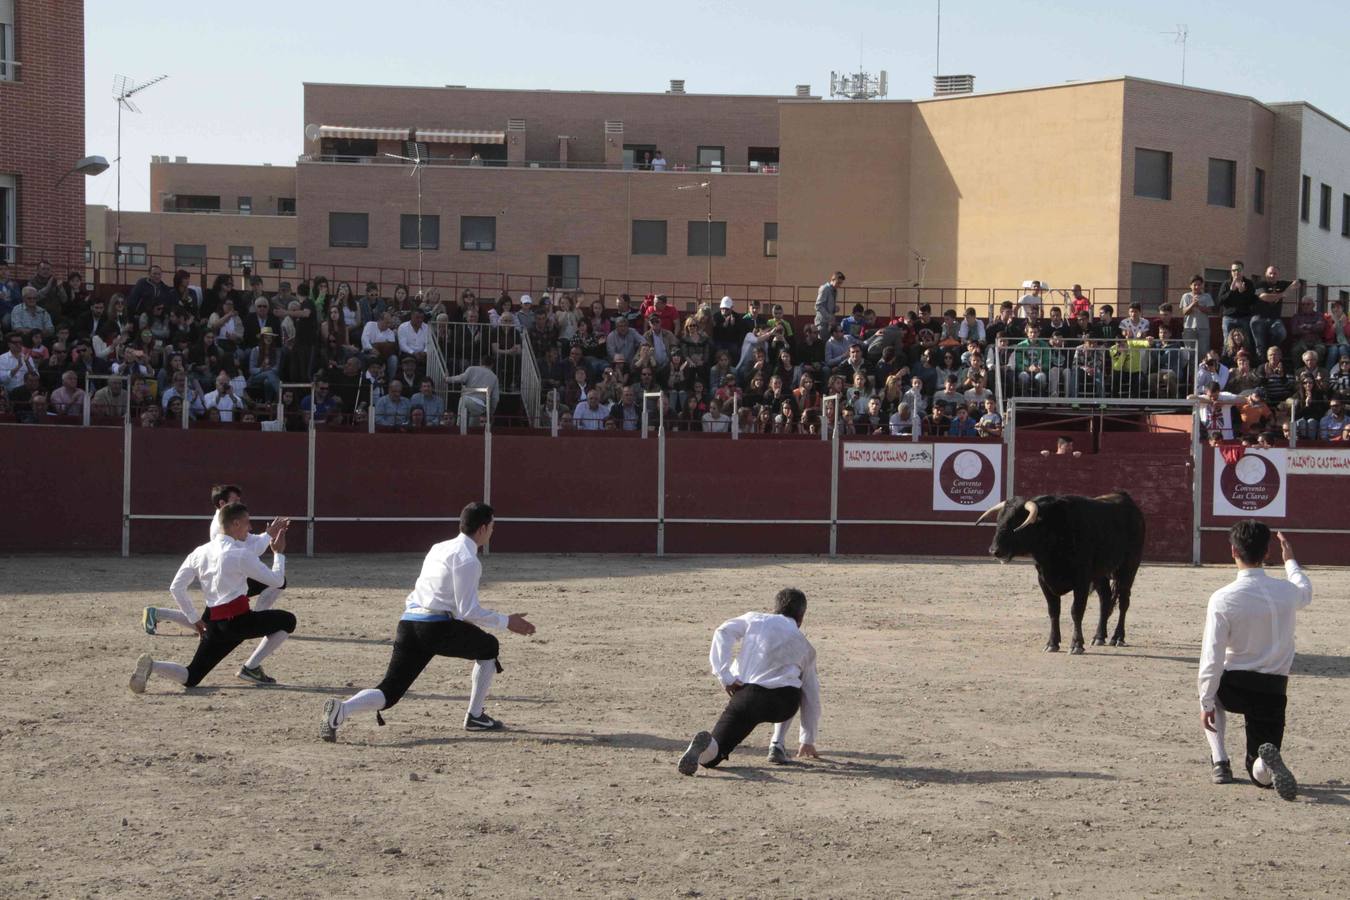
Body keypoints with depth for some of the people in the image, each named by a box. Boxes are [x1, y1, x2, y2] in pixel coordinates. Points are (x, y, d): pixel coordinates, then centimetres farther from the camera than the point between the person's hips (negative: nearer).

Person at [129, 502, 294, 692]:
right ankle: (251, 668, 7)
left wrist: (194, 619, 17)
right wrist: (279, 553, 10)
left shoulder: (200, 552, 10)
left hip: (213, 623, 6)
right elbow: (276, 580, -5)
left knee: (190, 678, 12)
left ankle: (152, 665, -17)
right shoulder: (240, 554, -9)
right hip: (238, 620, -6)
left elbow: (176, 588, 10)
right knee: (288, 621, 11)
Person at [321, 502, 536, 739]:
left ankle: (342, 709, -23)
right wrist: (506, 622, -2)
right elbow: (468, 611, -9)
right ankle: (475, 717, 18)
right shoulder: (468, 560, -6)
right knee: (488, 648, 18)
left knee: (390, 692, 3)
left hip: (408, 622, 7)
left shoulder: (439, 548, 20)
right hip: (436, 627, -7)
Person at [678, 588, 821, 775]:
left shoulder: (754, 619, 22)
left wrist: (725, 676, -2)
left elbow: (723, 632, 2)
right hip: (784, 704, 1)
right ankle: (777, 745, 19)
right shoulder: (805, 647, 25)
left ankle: (705, 745, -39)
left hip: (746, 694, -1)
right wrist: (808, 741, 37)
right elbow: (811, 696, 29)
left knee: (709, 757, 0)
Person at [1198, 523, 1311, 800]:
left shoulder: (1222, 599, -16)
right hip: (1274, 691, 2)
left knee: (1210, 686, 36)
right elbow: (1306, 592, 23)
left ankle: (1219, 762, 20)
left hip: (1234, 686, -2)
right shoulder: (1287, 591, -5)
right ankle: (1268, 760, -27)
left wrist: (1206, 703, -4)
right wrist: (1290, 559, 40)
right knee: (1262, 774, 13)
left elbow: (1212, 658, -14)